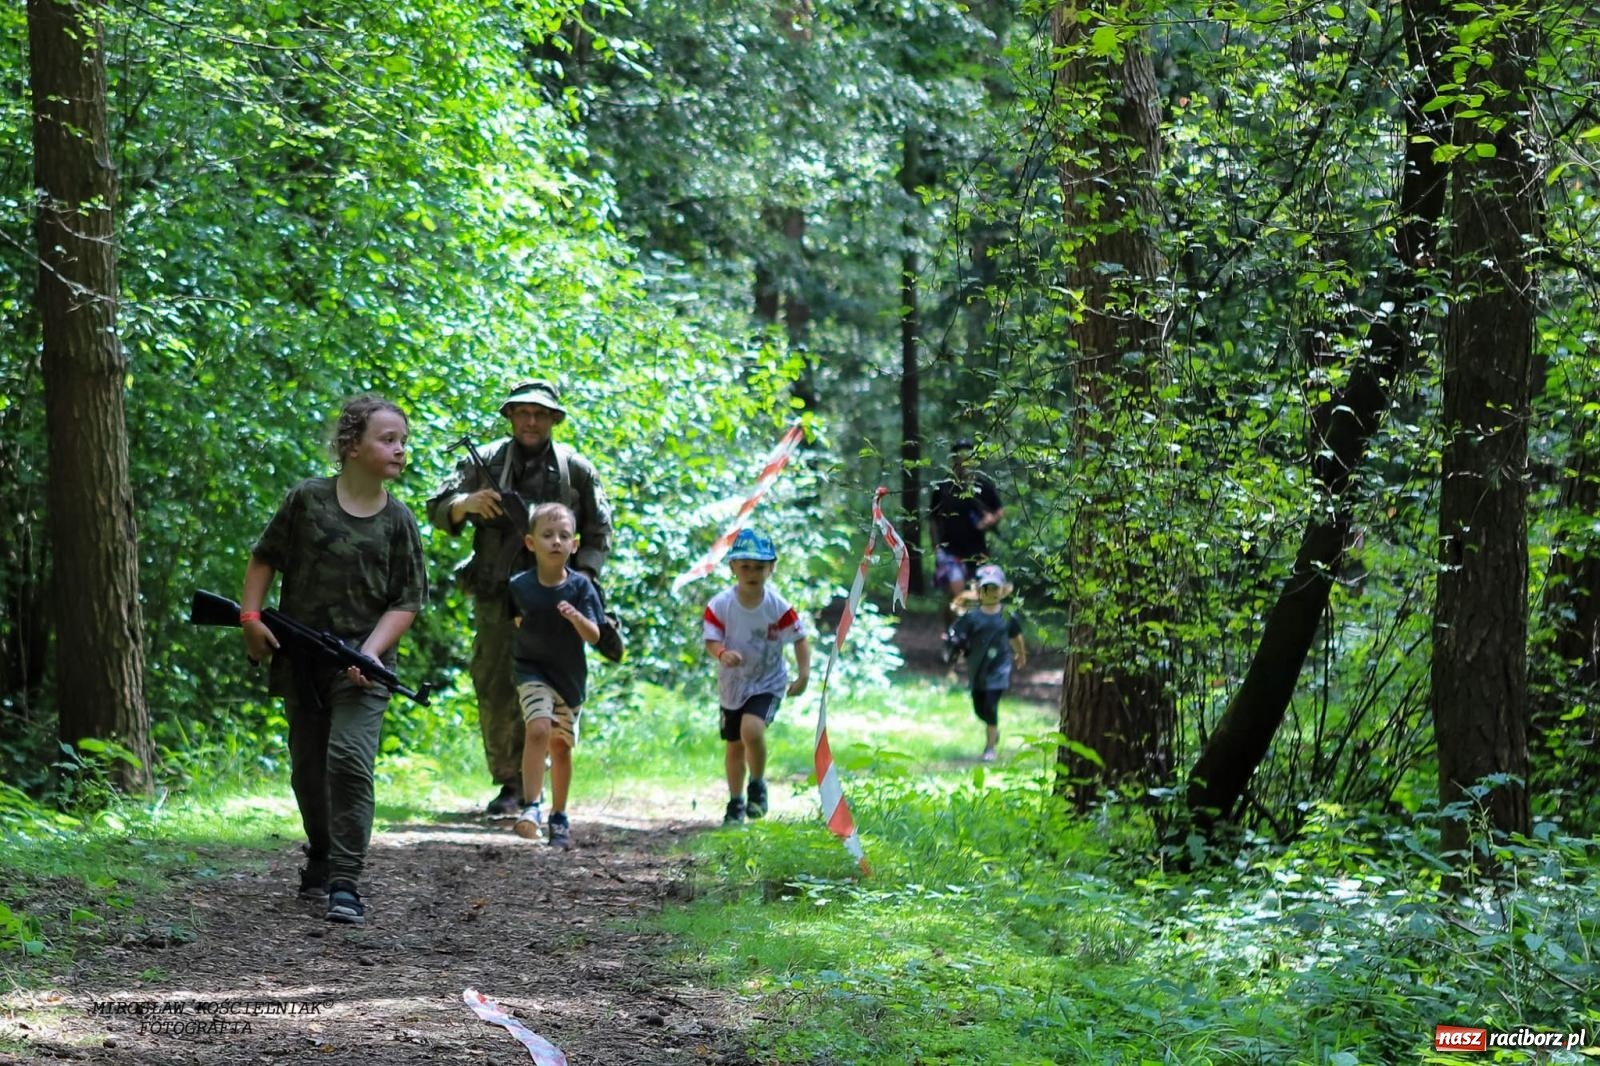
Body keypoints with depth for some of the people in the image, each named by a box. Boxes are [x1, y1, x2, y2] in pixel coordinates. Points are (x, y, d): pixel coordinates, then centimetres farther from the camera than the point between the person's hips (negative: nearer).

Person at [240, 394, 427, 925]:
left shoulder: (397, 520, -1)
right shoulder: (308, 499, -2)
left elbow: (406, 601, -1)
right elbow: (264, 558, 9)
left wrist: (371, 650, -14)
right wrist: (250, 615, -1)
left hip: (363, 665, -2)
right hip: (301, 661, 2)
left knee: (349, 760, -19)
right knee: (308, 769, 13)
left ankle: (345, 883, -18)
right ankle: (321, 858, 36)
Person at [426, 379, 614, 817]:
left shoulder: (576, 470, 6)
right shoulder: (484, 462, 6)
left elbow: (598, 533, 10)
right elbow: (437, 510, 3)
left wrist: (582, 579, -4)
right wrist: (467, 504, -19)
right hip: (495, 599, 1)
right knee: (492, 691, 0)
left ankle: (525, 786, -1)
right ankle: (508, 781, 8)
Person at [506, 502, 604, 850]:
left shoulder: (580, 586, -11)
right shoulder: (519, 586, -10)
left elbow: (594, 636, -16)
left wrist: (577, 618, -32)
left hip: (570, 675, 2)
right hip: (533, 672, -2)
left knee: (561, 746, 9)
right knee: (538, 730, -24)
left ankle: (559, 817, 24)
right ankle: (531, 807, -23)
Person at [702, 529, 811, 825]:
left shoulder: (778, 607, -16)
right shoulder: (720, 606, -15)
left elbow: (799, 639, -7)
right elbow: (711, 640, -13)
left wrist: (804, 673, -19)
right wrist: (722, 653, -36)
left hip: (768, 682, -3)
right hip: (732, 684, 3)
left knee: (752, 729, -27)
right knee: (734, 746, 13)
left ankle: (758, 786, -1)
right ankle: (735, 803, 34)